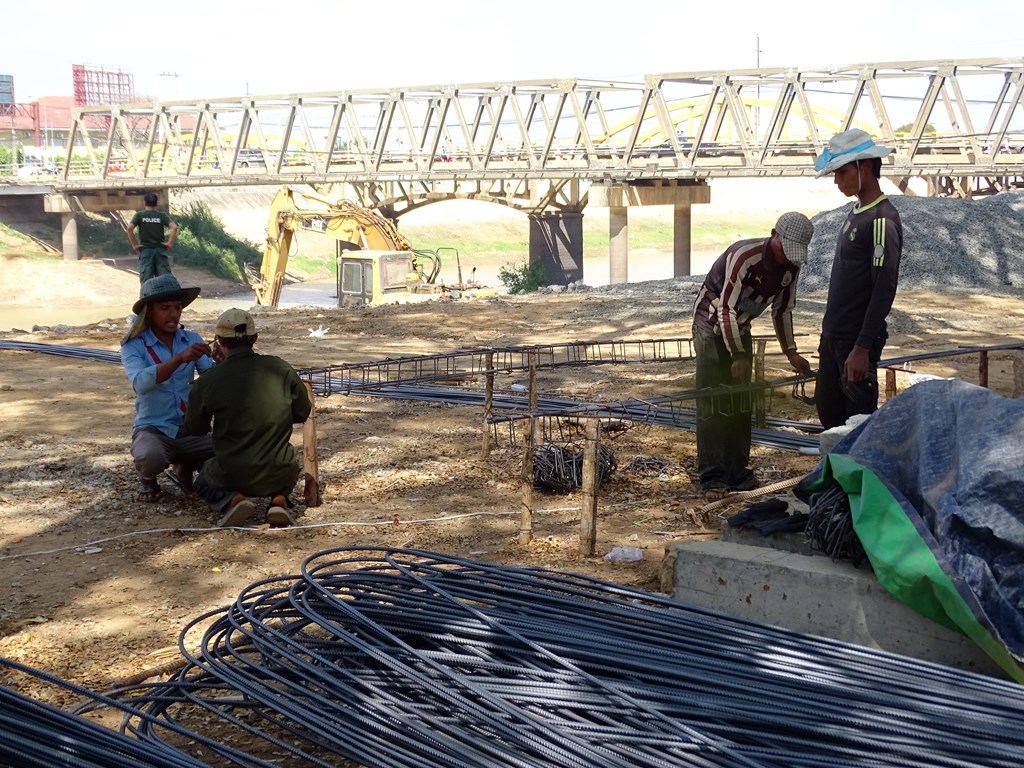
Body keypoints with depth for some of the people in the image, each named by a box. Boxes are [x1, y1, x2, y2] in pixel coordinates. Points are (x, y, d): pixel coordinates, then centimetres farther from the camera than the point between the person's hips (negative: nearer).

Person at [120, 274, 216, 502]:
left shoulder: (192, 339, 4)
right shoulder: (134, 346, -6)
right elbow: (141, 383, -26)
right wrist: (180, 358, -39)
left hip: (191, 429, 4)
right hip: (153, 429, -4)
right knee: (150, 457, -38)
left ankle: (184, 468, 13)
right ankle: (148, 480, 4)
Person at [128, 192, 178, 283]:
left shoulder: (139, 215, 2)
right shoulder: (162, 215, 3)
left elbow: (129, 228, -12)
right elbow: (174, 227, -11)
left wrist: (134, 245, -5)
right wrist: (170, 243, -5)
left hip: (145, 250, 0)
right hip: (160, 250, 0)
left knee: (146, 281, -2)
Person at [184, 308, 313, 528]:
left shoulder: (207, 382, -10)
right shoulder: (281, 369, -5)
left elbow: (195, 429, 7)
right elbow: (303, 413, 7)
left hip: (232, 476, -2)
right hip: (278, 474, 2)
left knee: (204, 480, 32)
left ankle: (231, 500, -1)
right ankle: (279, 498, 5)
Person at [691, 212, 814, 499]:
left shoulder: (791, 265, -6)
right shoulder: (744, 257, -29)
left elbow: (782, 310, 6)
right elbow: (726, 309, -28)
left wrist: (791, 352, 1)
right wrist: (737, 356, -29)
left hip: (740, 328, 7)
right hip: (712, 323, -7)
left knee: (741, 405, 6)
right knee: (712, 404, -11)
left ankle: (737, 473, 14)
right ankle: (712, 478, -9)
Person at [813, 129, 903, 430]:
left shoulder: (882, 220, -17)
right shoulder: (856, 212, 12)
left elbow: (884, 291, -21)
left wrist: (862, 347, -23)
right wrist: (829, 331, 18)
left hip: (856, 340, -9)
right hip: (834, 336, 9)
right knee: (828, 410, 16)